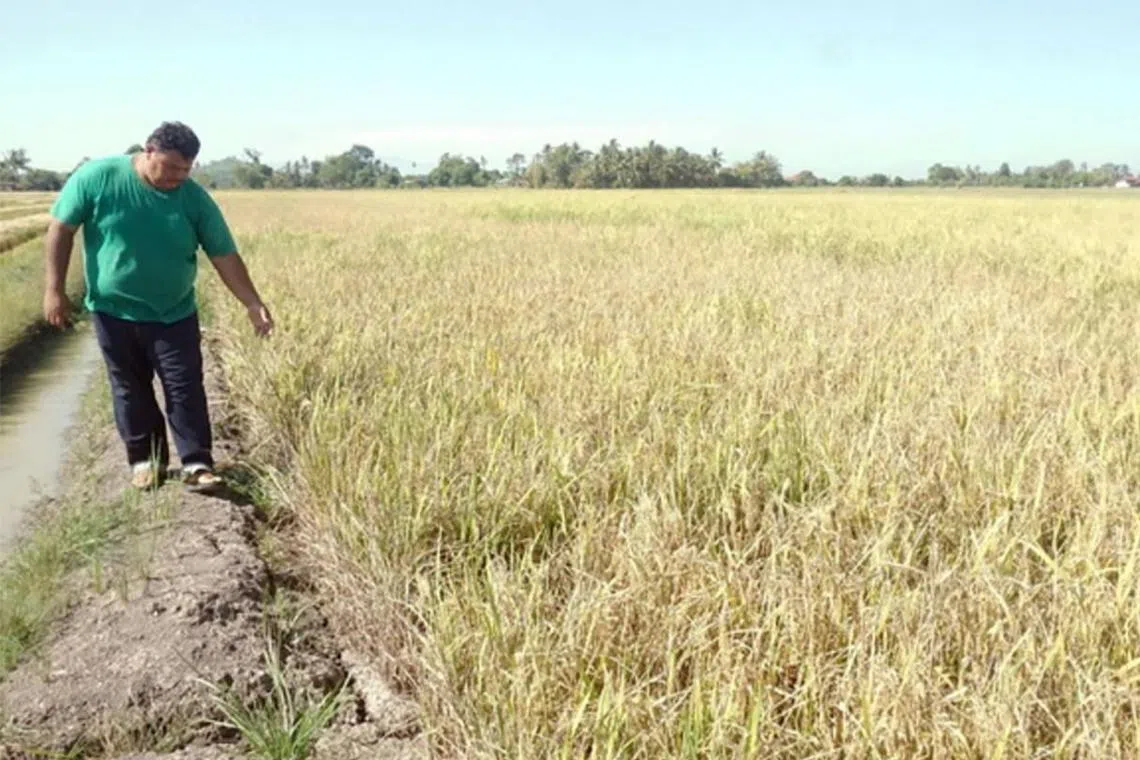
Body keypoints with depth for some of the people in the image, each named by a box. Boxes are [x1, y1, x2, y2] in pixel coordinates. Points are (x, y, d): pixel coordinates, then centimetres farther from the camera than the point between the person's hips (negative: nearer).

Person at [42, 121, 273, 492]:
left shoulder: (194, 198, -10)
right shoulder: (97, 177, -13)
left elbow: (225, 256, -6)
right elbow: (60, 229, -5)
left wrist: (253, 304, -11)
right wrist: (54, 289, -8)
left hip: (174, 315, 0)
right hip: (113, 311, 0)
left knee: (186, 390, -1)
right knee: (131, 390, 11)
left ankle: (197, 464, 6)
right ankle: (145, 459, 24)